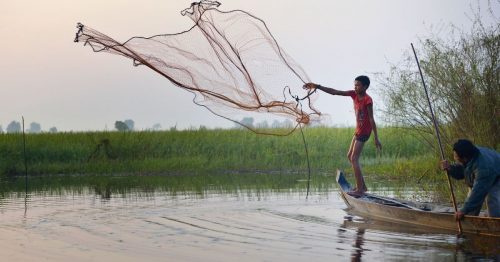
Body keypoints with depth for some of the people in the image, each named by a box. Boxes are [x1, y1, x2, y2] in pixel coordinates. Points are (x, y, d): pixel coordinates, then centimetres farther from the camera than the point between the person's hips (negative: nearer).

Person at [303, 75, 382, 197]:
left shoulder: (367, 100, -19)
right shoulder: (354, 94, 1)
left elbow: (371, 119, -19)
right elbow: (334, 92, 1)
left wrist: (376, 138, -18)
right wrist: (317, 86, -5)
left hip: (364, 132, -9)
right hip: (358, 130, 9)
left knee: (354, 159, -10)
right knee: (350, 156, 14)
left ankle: (359, 190, -7)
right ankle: (362, 185, 19)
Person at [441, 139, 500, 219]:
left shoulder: (484, 167, -44)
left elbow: (478, 192, -43)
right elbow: (460, 172, -5)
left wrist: (464, 210, -41)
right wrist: (450, 168, -28)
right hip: (477, 180, 8)